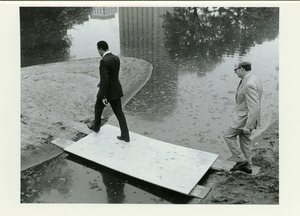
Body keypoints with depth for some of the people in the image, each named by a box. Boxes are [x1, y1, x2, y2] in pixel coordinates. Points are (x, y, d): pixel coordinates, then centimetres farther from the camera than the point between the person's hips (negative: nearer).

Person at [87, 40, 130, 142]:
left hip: (107, 91, -6)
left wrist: (103, 96, -21)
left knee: (98, 108, 22)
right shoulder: (116, 58, 3)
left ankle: (96, 126, 45)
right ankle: (125, 135, 8)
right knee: (119, 113, 9)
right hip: (116, 90, 7)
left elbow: (105, 80, -26)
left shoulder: (104, 61, -23)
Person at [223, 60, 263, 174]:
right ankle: (247, 166, 29)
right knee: (245, 140, 18)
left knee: (228, 136, 3)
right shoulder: (254, 79, 8)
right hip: (246, 116, 10)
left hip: (245, 118, -10)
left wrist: (247, 127, -25)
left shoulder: (250, 84, -27)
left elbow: (254, 108, -29)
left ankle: (241, 160, 11)